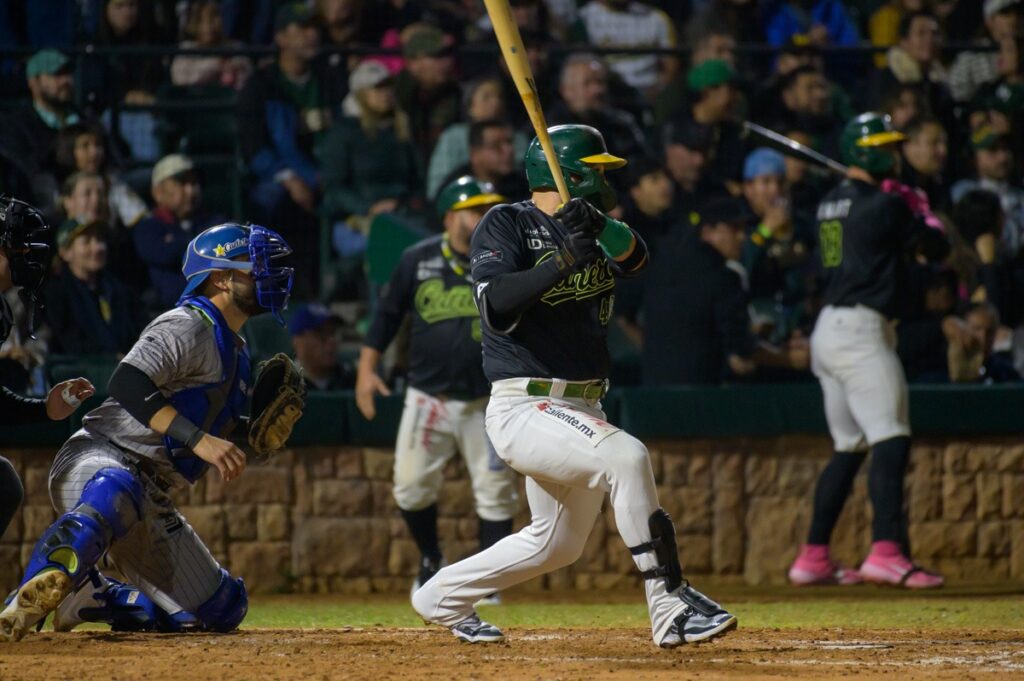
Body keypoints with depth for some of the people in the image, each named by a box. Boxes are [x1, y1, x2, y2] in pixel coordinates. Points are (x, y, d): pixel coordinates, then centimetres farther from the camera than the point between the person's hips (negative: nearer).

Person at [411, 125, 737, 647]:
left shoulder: (593, 231, 13)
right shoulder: (507, 224, -6)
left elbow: (635, 259, -10)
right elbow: (496, 303, -22)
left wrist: (600, 227, -30)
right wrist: (565, 259, -32)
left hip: (580, 407, 8)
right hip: (523, 408, -8)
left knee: (557, 544, 17)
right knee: (625, 455, -28)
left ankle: (442, 598, 36)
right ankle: (670, 608, -29)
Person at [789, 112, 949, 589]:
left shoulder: (829, 205, 15)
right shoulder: (884, 206, -10)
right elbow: (937, 249, 0)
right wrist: (929, 222, 19)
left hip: (828, 330, 9)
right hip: (862, 330, -9)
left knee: (849, 447, 15)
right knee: (890, 440, -16)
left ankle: (813, 557, 15)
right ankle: (886, 550, -29)